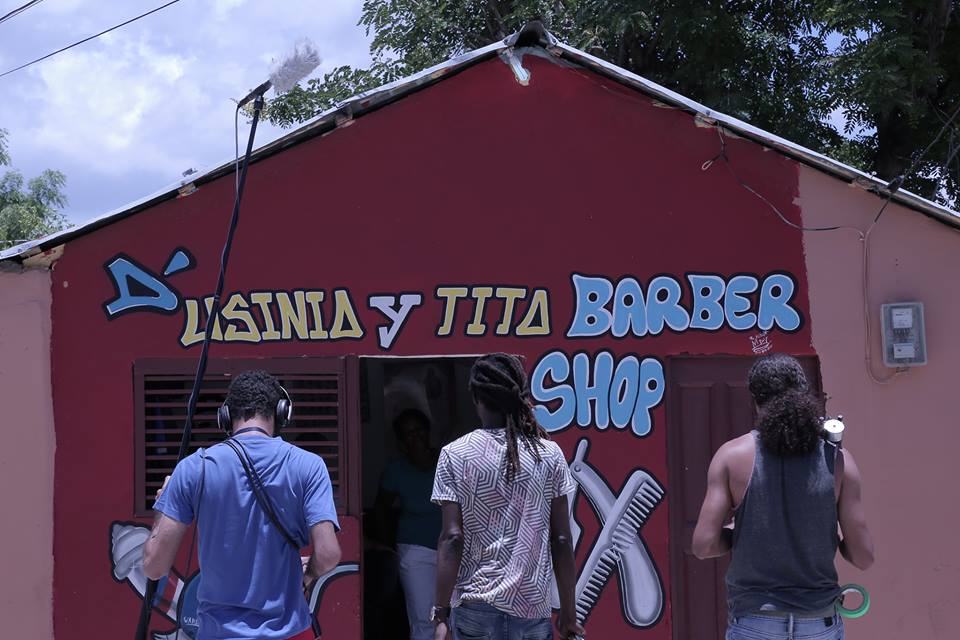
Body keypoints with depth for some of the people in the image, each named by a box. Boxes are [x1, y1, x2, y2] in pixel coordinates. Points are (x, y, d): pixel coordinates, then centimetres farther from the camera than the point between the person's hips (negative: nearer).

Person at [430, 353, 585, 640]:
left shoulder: (454, 454, -3)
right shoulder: (549, 454, 1)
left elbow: (452, 538, -8)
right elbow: (561, 540, 1)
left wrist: (441, 614, -6)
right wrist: (568, 612, 8)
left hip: (474, 608, -1)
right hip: (533, 607, 1)